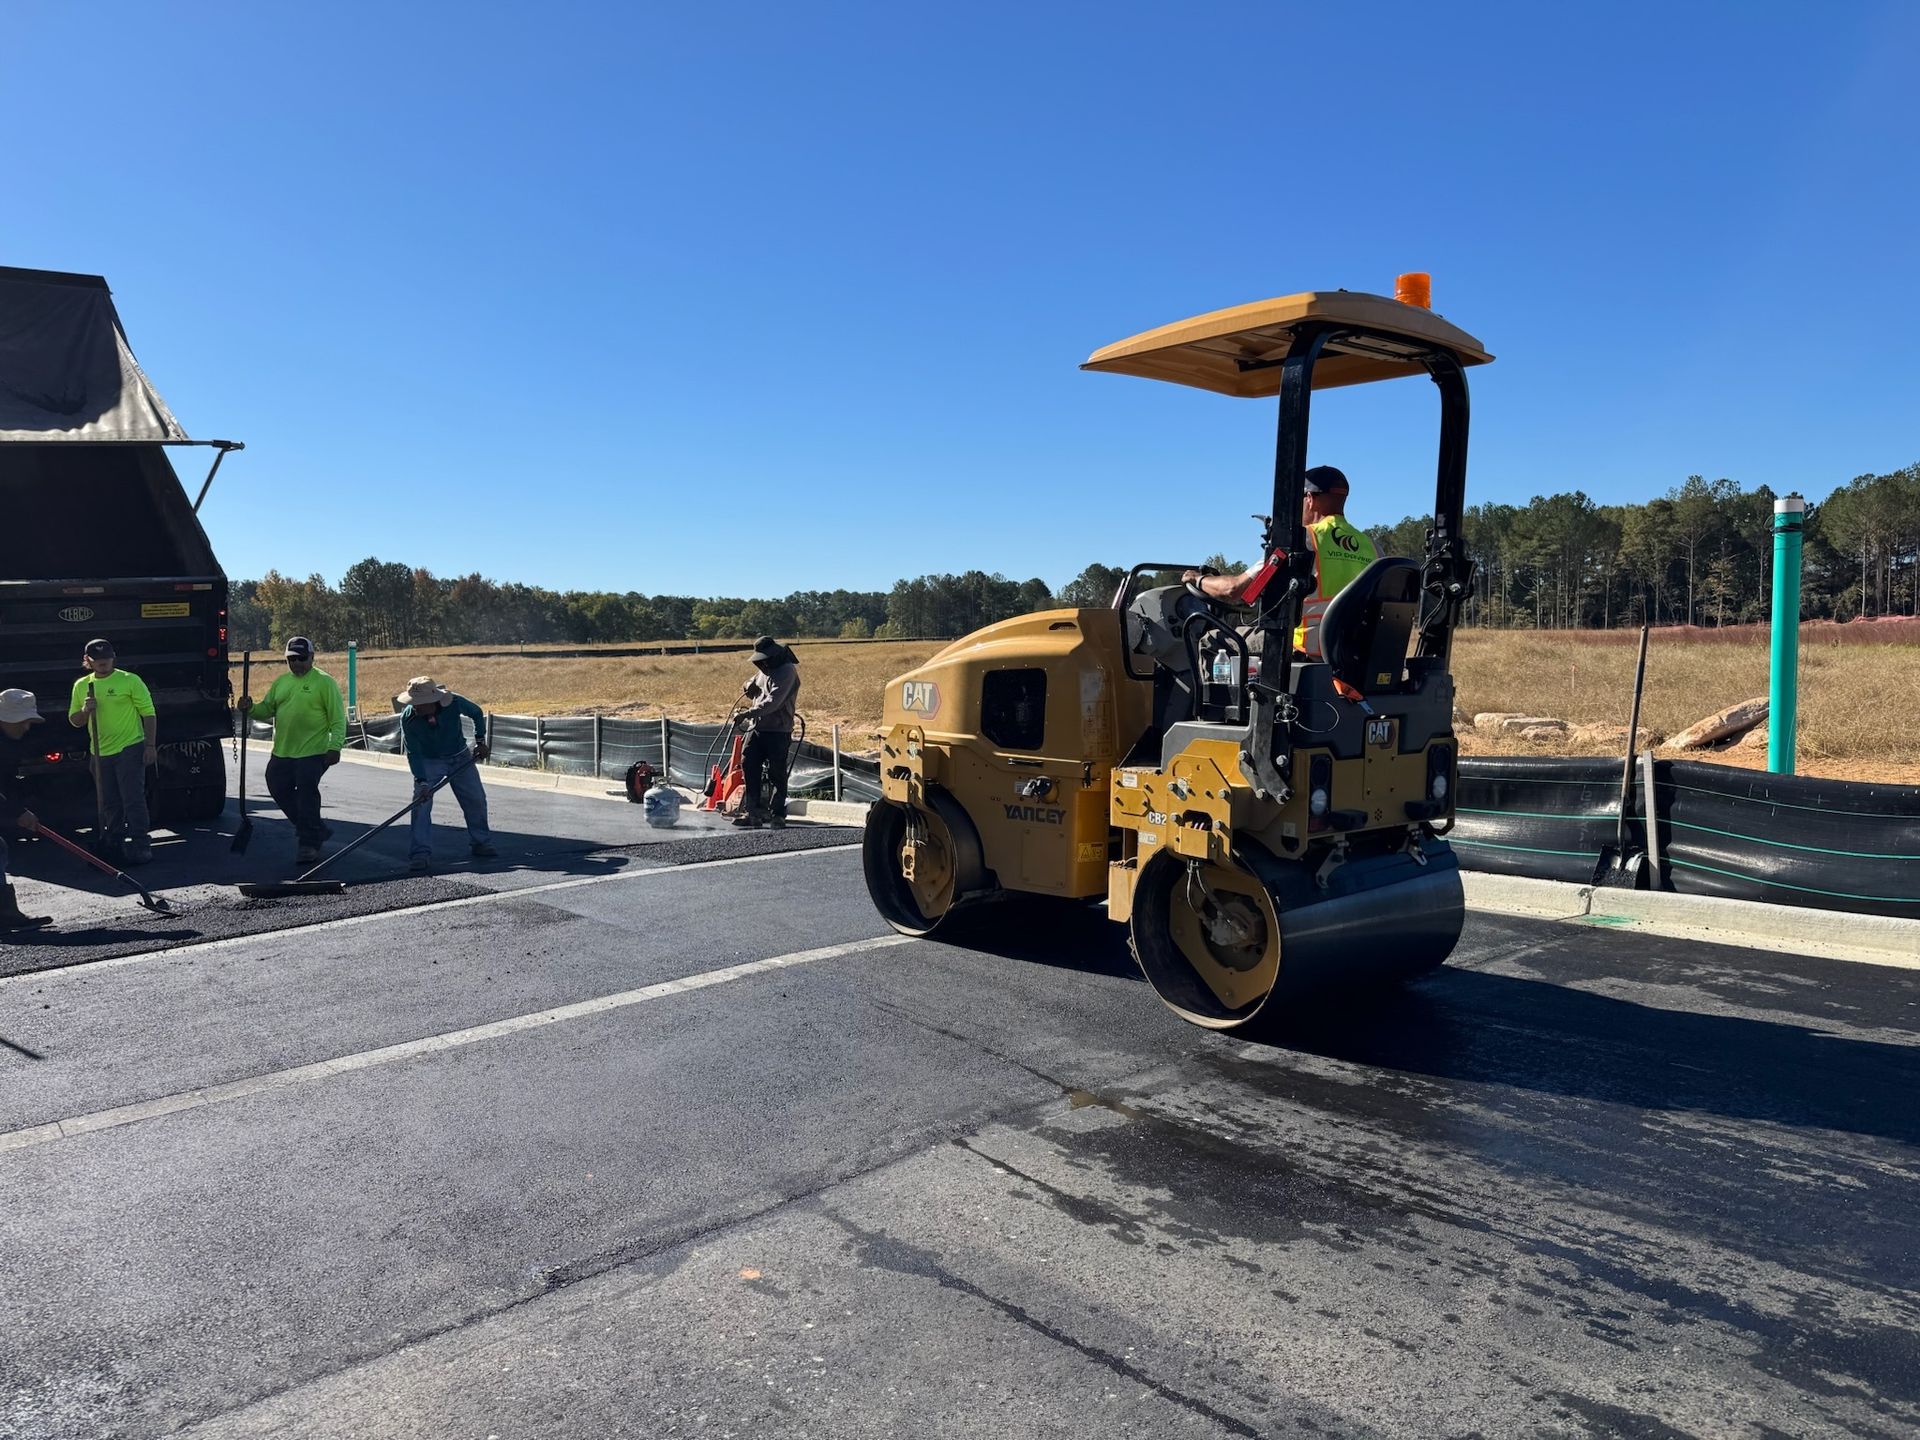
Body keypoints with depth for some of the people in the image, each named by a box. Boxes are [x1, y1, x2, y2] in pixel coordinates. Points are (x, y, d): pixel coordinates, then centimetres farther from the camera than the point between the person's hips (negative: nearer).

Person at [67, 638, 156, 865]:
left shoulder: (129, 680, -3)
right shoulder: (81, 686, 11)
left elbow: (148, 713, -3)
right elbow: (74, 721, 16)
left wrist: (150, 745, -8)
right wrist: (85, 710, -7)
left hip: (129, 749, -5)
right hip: (100, 753, 5)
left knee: (133, 800, -7)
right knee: (108, 804, 12)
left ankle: (139, 845, -4)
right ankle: (115, 843, 22)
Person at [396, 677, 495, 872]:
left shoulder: (455, 703, -27)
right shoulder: (408, 718, -27)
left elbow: (477, 713, -3)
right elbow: (413, 753, -21)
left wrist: (480, 741, -3)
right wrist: (422, 782, -29)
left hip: (461, 758, 1)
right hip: (428, 762, -1)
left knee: (476, 800, 6)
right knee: (421, 804, -16)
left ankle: (482, 843, 25)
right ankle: (422, 853, -11)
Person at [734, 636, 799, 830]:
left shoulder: (787, 671, -11)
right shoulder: (765, 670, 19)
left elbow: (773, 701, -22)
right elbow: (754, 692, 31)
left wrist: (749, 713, -27)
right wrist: (749, 687, 6)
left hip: (778, 730, -8)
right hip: (757, 727, 8)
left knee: (776, 773, -3)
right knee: (749, 766, 1)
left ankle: (777, 815, 5)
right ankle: (754, 811, 5)